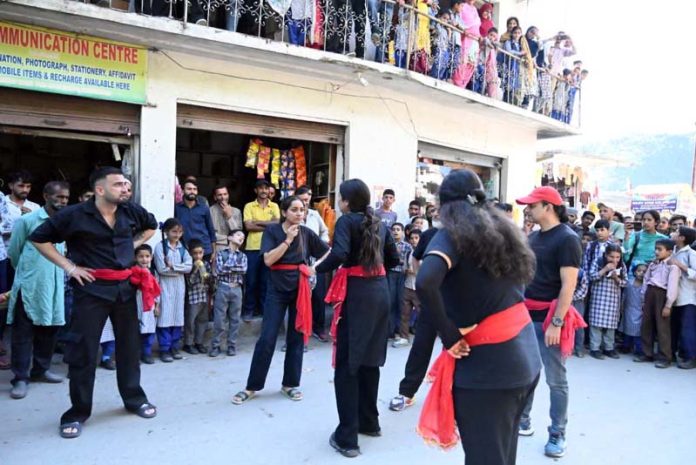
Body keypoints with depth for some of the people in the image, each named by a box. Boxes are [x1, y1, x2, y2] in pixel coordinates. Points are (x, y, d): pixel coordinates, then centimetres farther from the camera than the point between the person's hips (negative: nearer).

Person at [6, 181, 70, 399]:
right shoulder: (26, 221, -6)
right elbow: (13, 252, 3)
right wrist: (25, 271, 13)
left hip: (54, 285, 5)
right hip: (29, 285, -4)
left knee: (50, 328, 11)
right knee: (23, 332, -1)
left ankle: (41, 369, 26)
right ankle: (21, 378, 6)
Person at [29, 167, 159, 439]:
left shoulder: (131, 212, 1)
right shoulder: (75, 215, -11)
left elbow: (151, 226, 23)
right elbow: (39, 238, -3)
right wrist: (69, 266, -7)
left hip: (125, 287, 4)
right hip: (92, 289, -4)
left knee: (130, 345, 12)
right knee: (82, 350, 1)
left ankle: (134, 399, 29)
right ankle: (77, 413, 16)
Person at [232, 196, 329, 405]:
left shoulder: (306, 233, 1)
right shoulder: (272, 230, -4)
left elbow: (328, 252, 8)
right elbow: (268, 260, -15)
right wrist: (288, 240, -17)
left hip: (300, 288, 2)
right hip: (277, 289, -2)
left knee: (296, 337, 7)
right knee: (267, 338, -3)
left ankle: (290, 384, 21)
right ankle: (252, 386, 10)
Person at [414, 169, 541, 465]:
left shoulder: (452, 234, -11)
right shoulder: (503, 229, 10)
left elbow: (425, 283, -29)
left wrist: (450, 336, -18)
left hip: (486, 364, -7)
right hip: (526, 357, 7)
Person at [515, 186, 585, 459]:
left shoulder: (567, 238, -12)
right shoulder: (534, 236, 10)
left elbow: (569, 285, -17)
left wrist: (556, 322, -21)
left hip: (549, 317, -7)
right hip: (526, 314, 7)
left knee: (556, 380, 3)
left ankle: (557, 435, 17)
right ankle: (522, 421, 29)